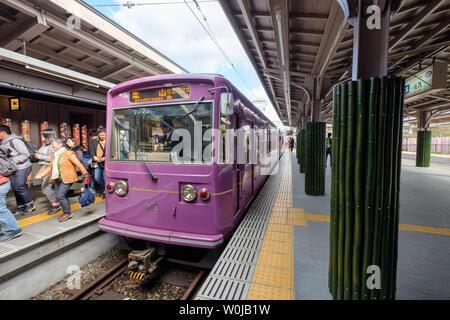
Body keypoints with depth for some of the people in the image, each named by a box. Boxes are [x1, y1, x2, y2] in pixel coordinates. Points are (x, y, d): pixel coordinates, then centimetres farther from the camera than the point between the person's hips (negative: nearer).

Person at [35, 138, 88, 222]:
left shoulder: (68, 153, -9)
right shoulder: (54, 155, 15)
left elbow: (78, 164, -15)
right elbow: (49, 167, 19)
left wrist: (84, 173, -21)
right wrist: (40, 175, 11)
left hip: (66, 179, -8)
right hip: (57, 179, 8)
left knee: (60, 196, -12)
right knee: (61, 196, 10)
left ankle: (67, 212, 6)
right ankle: (66, 213, 25)